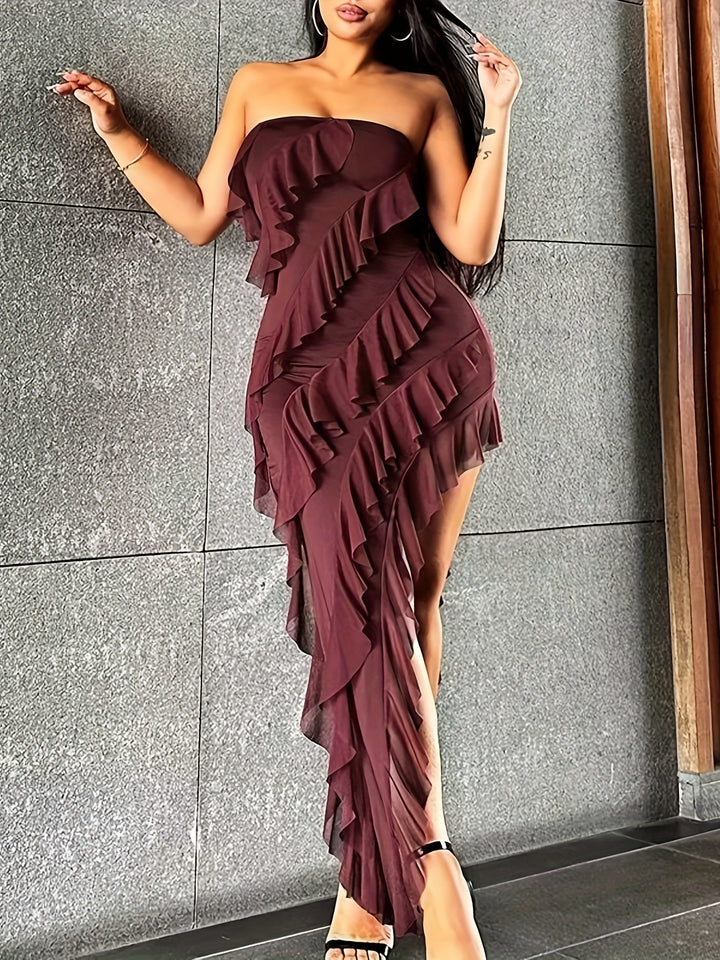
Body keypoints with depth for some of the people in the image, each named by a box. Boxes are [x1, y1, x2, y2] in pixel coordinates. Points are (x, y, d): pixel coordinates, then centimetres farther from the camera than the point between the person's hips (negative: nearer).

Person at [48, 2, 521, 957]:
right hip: (313, 369, 1)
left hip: (425, 355, 0)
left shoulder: (426, 93, 17)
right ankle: (431, 866, -8)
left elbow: (472, 243, 9)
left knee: (411, 596, -6)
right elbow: (201, 215, 20)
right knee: (363, 596, -13)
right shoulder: (258, 83, 22)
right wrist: (119, 133, 23)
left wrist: (496, 119, 4)